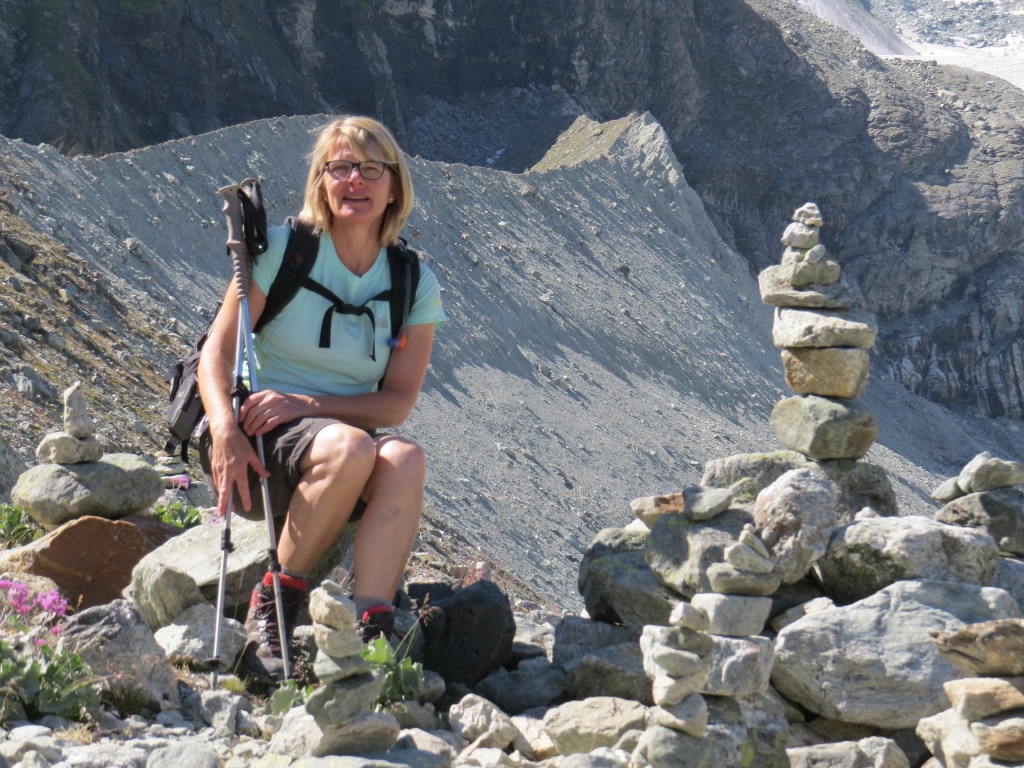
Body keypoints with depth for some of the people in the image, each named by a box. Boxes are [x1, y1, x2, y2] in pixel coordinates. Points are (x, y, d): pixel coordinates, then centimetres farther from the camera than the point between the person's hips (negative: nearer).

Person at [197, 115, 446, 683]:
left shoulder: (415, 285, 3)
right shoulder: (283, 249, -3)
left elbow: (397, 402, -3)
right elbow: (217, 350, -7)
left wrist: (304, 404, -18)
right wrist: (225, 431, -26)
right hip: (258, 443, -3)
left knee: (406, 460, -32)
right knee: (350, 447, -35)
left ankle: (370, 633, -37)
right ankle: (272, 607, -19)